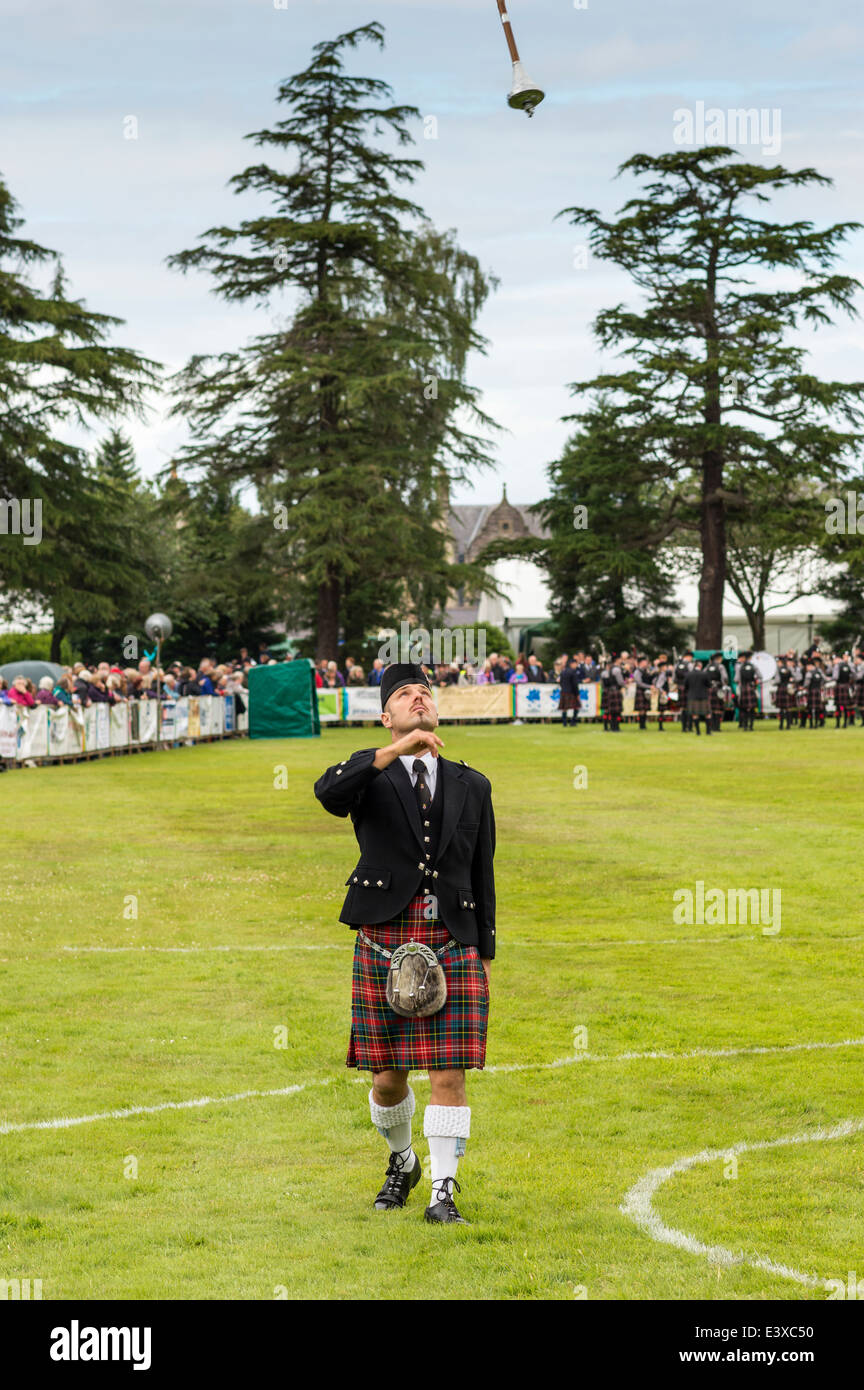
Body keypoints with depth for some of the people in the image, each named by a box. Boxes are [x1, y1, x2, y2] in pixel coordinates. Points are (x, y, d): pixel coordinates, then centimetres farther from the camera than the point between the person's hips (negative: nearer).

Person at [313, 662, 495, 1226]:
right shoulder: (370, 773, 6)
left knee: (449, 1075, -6)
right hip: (384, 944, -1)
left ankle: (443, 1191, 2)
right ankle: (402, 1163, 33)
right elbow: (329, 793, -20)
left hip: (453, 946, 1)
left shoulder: (472, 787, 12)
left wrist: (484, 958, 8)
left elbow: (482, 876, 13)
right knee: (388, 1076, 7)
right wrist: (396, 750, -28)